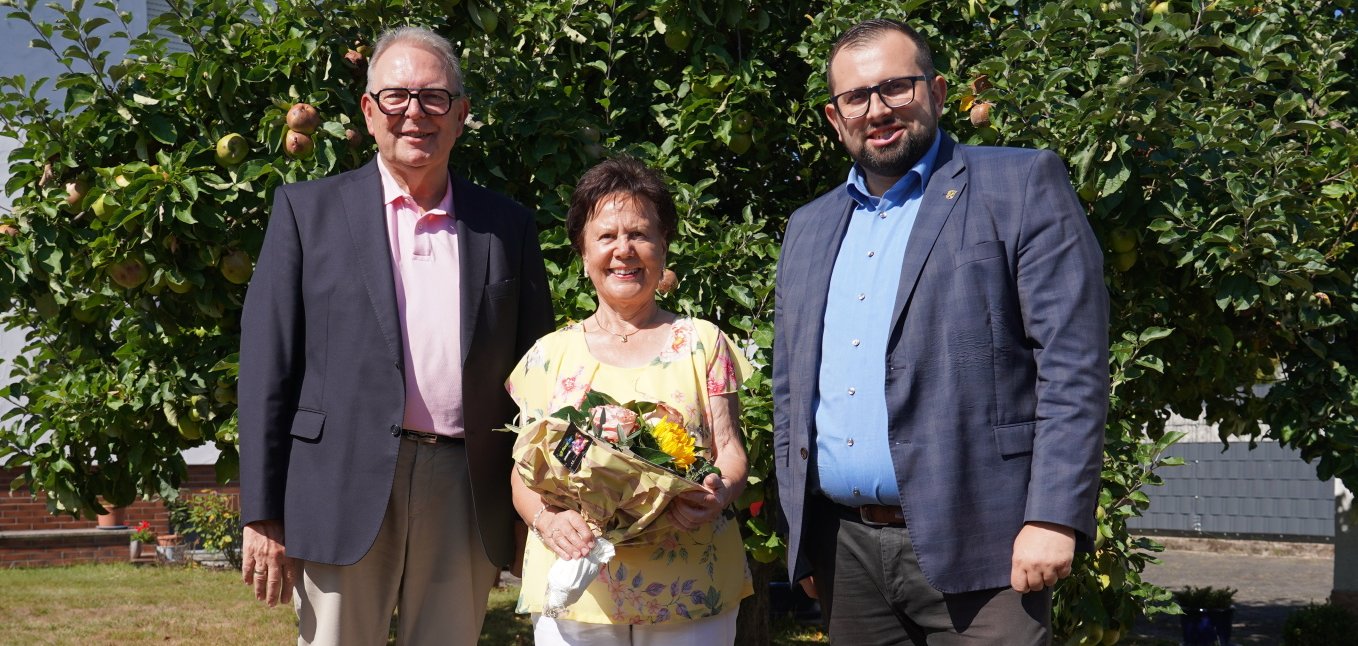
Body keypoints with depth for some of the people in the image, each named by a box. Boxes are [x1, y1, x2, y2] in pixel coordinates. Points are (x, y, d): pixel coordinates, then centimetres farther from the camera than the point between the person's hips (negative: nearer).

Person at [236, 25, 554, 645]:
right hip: (346, 493, -2)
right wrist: (262, 515, -5)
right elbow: (266, 367, 1)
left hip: (467, 499, 2)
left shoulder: (508, 226, 11)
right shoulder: (307, 211, 5)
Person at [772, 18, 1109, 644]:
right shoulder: (809, 228, 16)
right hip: (844, 548, 5)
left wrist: (1054, 519, -16)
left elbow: (1073, 364, -8)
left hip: (969, 546, -5)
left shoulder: (1020, 187, -1)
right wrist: (801, 532, 14)